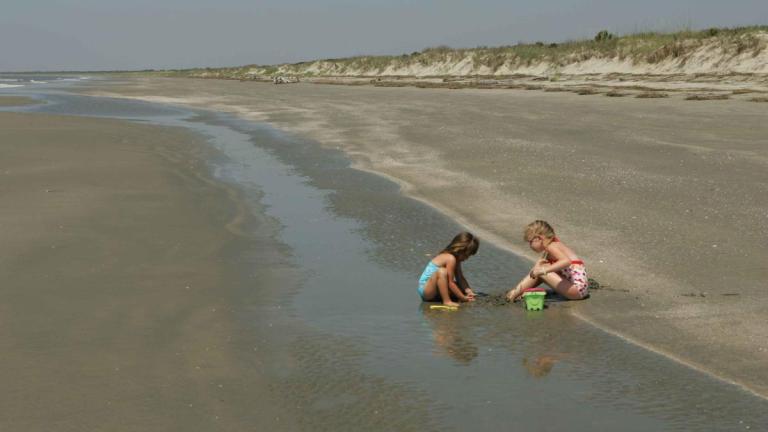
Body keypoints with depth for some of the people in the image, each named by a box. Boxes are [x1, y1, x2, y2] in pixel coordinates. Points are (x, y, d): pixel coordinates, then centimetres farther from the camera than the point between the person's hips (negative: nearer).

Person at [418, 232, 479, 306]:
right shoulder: (451, 259, -23)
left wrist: (468, 291, -9)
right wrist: (463, 297, -16)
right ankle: (447, 301, -31)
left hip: (434, 290, 9)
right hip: (425, 289, -9)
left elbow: (460, 279, 7)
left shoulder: (456, 258, 5)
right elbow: (450, 282, -22)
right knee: (441, 271, -34)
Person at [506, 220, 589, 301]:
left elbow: (566, 261, -32)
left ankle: (515, 293, -4)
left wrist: (543, 270, -33)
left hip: (577, 288, -10)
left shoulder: (551, 246, -15)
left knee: (541, 272, -12)